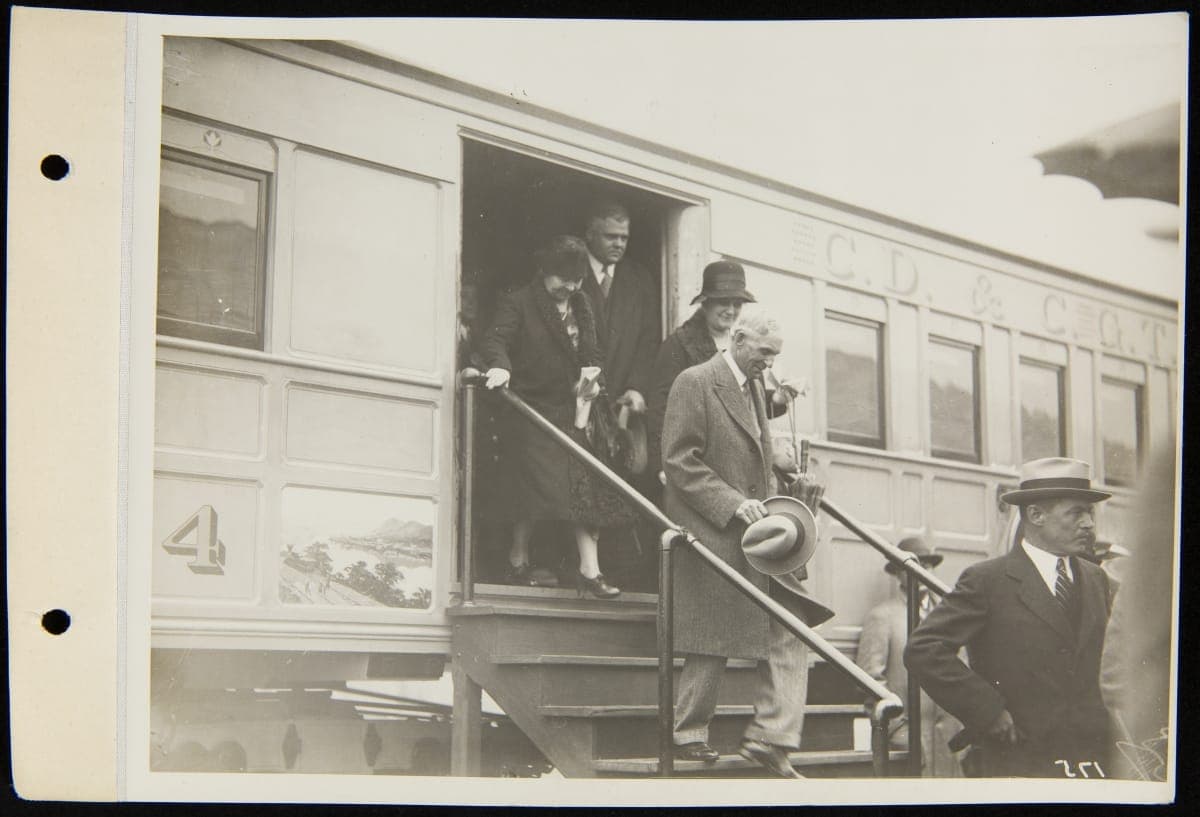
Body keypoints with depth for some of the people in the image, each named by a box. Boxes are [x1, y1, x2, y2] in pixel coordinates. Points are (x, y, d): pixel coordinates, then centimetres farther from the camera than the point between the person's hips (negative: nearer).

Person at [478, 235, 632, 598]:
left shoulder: (581, 307, 15)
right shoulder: (519, 303, -4)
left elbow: (591, 353, 19)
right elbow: (496, 339, -18)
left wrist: (592, 379, -1)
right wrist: (499, 365, -39)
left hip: (572, 409, 6)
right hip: (533, 410, -6)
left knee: (585, 485, -2)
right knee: (539, 484, -10)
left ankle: (589, 569, -1)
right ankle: (519, 559, 8)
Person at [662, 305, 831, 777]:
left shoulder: (755, 388, 16)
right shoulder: (694, 383, -10)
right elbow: (679, 462, -15)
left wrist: (771, 502, 8)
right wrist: (732, 504, -22)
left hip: (754, 533, 8)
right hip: (712, 534, -8)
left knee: (791, 625, 0)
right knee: (712, 639, -2)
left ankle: (770, 737, 3)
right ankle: (688, 736, 12)